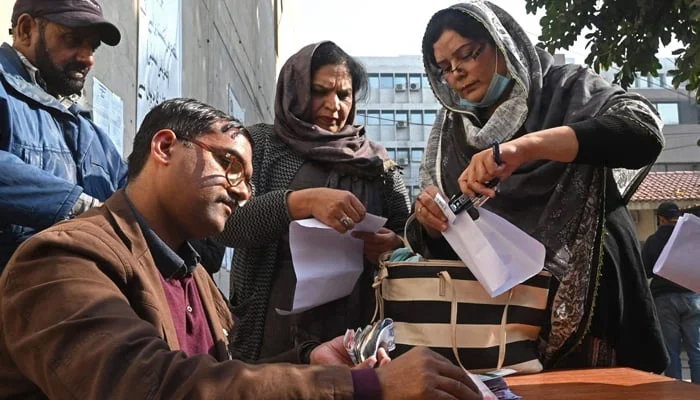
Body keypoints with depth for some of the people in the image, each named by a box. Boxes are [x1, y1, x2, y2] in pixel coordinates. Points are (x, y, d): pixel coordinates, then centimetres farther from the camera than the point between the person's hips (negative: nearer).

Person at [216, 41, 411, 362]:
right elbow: (226, 223, -10)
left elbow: (408, 234, 10)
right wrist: (303, 201, -24)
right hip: (273, 329, -1)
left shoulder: (376, 160, 10)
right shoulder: (261, 143, 4)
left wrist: (392, 244, -14)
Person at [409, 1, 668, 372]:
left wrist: (524, 145, -33)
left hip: (585, 298, -2)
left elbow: (643, 130, -22)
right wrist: (428, 218, -16)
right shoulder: (451, 134, 8)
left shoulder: (567, 89, -1)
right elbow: (436, 243, 8)